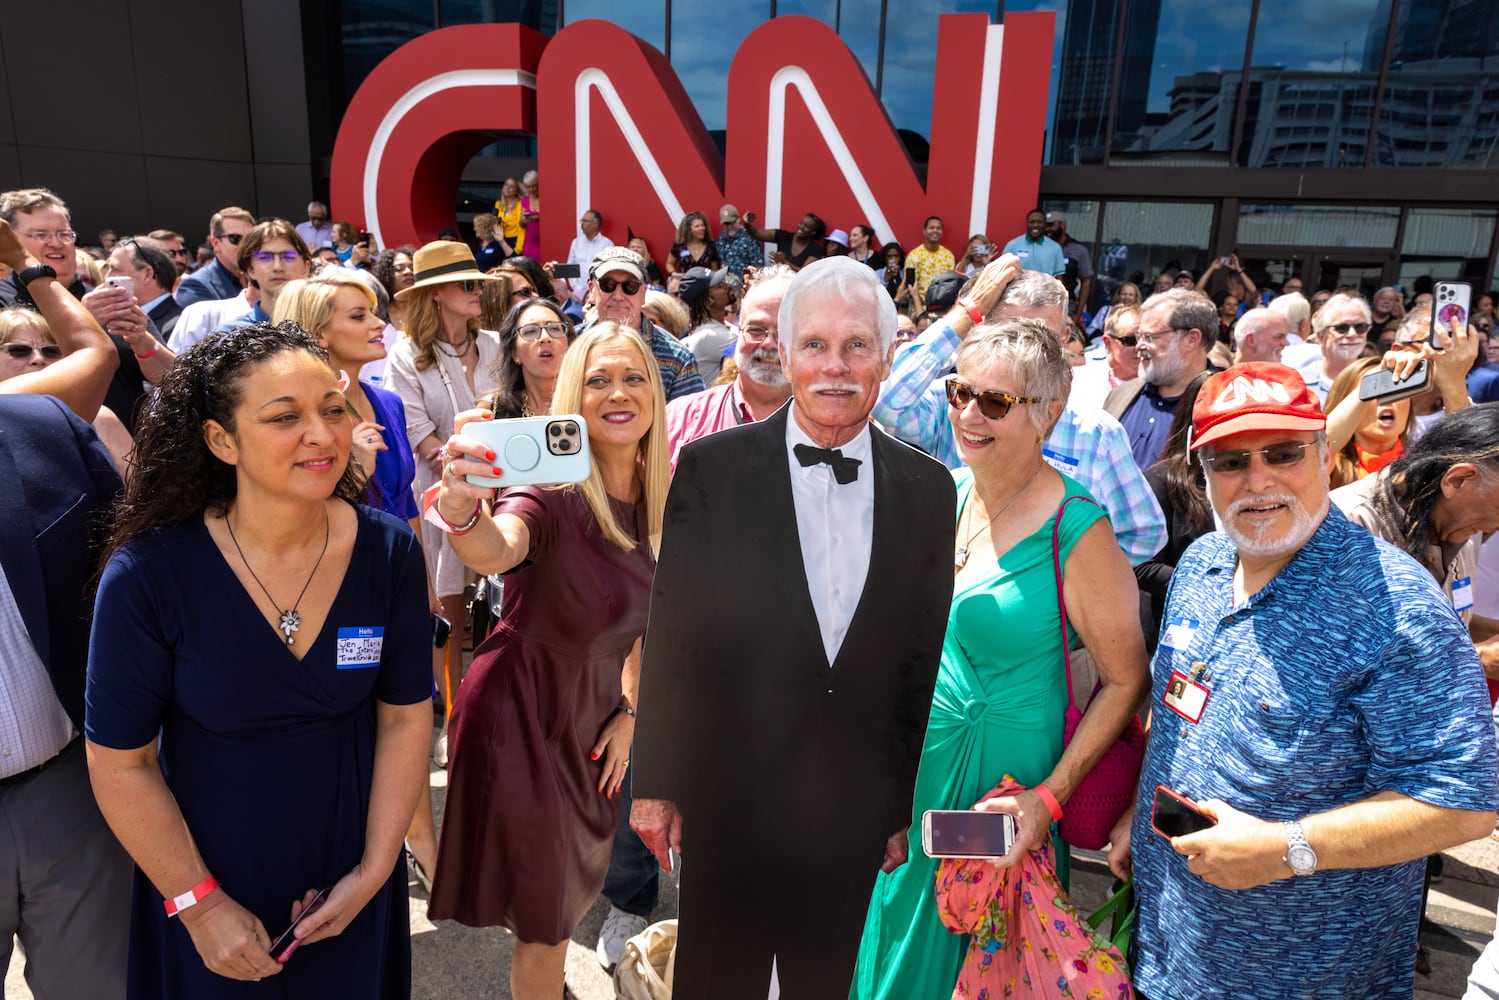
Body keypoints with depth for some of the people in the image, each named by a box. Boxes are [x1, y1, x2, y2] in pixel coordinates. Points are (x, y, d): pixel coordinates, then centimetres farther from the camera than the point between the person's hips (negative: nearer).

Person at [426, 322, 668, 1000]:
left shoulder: (655, 501, -2)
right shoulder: (553, 491, -22)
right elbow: (496, 552, -45)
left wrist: (628, 711, 5)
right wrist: (461, 509, -65)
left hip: (592, 712, 7)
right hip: (520, 710, -6)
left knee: (576, 892, 24)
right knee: (546, 922, 5)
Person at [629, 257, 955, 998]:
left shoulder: (927, 489, -3)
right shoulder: (711, 469, -9)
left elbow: (928, 658, 1)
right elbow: (670, 637, -6)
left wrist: (912, 807, 6)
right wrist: (656, 784, -3)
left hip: (859, 818, 2)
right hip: (727, 804, -1)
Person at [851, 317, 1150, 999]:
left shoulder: (1077, 532, -21)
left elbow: (1126, 681, -14)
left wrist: (1049, 797, -19)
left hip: (997, 770, -5)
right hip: (914, 752, 5)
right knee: (898, 944, 24)